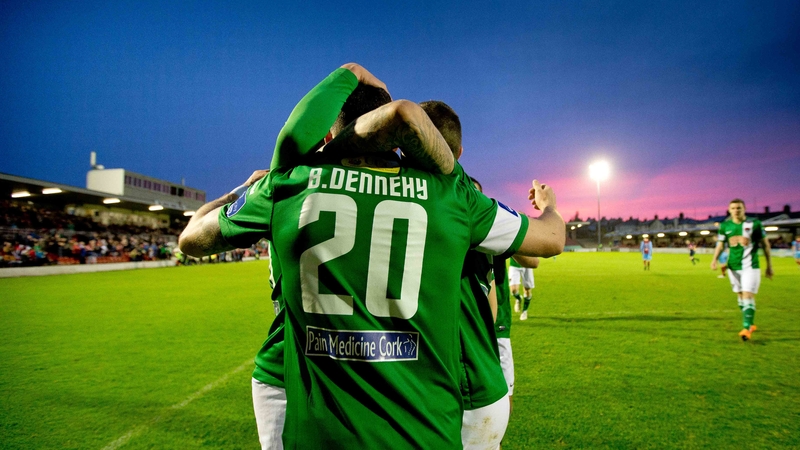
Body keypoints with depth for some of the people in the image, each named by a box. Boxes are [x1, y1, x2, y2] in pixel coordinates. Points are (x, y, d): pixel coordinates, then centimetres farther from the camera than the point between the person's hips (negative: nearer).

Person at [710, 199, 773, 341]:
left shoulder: (754, 224, -4)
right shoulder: (725, 226, 4)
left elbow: (765, 244, 3)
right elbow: (720, 244, 7)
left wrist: (769, 265, 4)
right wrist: (714, 259, -11)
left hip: (751, 267, -4)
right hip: (733, 267, 4)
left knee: (748, 296, -12)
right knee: (740, 296, 12)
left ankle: (746, 328, -13)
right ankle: (750, 325, 28)